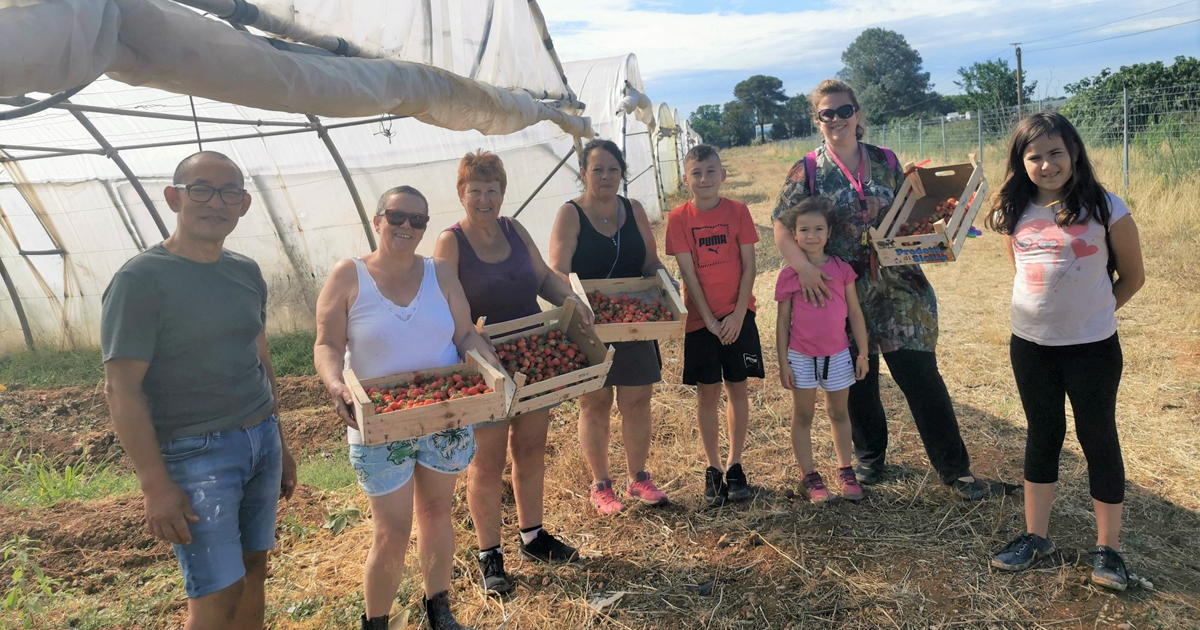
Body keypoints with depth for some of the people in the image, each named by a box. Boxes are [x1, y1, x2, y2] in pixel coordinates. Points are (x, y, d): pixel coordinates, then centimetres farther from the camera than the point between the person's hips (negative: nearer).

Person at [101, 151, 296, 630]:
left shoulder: (247, 273, 9)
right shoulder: (140, 280, -10)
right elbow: (121, 388, -13)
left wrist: (280, 445, 18)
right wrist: (155, 484, -17)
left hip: (262, 441, 6)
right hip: (196, 453, -6)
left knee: (253, 570, 13)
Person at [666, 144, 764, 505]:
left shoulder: (738, 211, -1)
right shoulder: (679, 218, -4)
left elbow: (749, 265, -2)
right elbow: (688, 274, -6)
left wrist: (738, 314, -11)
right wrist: (710, 320, -11)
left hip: (738, 316, 1)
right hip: (701, 319, 0)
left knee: (737, 389, 6)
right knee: (707, 393, 5)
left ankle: (735, 466, 20)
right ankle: (713, 469, 18)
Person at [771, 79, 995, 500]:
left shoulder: (885, 161, 6)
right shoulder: (808, 171, -1)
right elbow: (781, 227, -8)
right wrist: (804, 267, -21)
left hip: (897, 286, 1)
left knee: (921, 375, 0)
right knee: (858, 378, 10)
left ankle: (954, 468, 13)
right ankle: (869, 456, 33)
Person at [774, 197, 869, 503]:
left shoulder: (842, 269, -2)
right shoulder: (788, 275, -6)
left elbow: (855, 314, 3)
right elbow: (782, 323, -3)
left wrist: (863, 354, 2)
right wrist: (783, 363, -5)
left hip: (838, 356, 2)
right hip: (801, 358, -2)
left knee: (839, 413, 15)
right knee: (803, 417, 8)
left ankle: (846, 472, 29)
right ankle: (808, 477, 19)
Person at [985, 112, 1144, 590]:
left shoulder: (1105, 208, -11)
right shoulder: (1014, 213, 1)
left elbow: (1132, 276, 0)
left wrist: (1091, 313, 1)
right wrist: (1046, 311, 8)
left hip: (1092, 349, -4)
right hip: (1030, 345, 4)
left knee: (1098, 440, 7)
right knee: (1042, 437, 15)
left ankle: (1107, 548, 22)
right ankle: (1036, 536, 28)